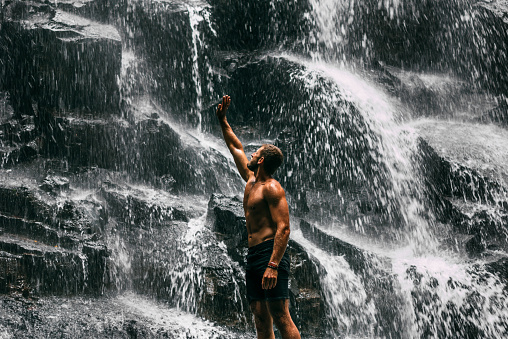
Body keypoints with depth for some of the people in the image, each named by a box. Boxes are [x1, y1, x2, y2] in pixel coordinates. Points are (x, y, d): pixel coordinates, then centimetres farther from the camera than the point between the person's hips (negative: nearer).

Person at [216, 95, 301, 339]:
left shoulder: (272, 188, -8)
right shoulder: (251, 181, 18)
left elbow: (283, 229, -17)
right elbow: (235, 147, 32)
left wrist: (273, 265, -26)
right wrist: (222, 120, 34)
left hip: (270, 253, -9)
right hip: (253, 255, 9)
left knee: (281, 319, -13)